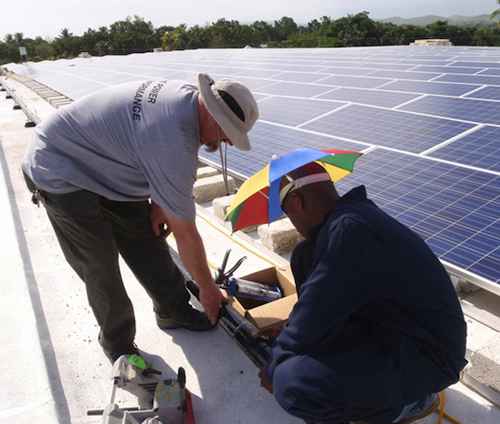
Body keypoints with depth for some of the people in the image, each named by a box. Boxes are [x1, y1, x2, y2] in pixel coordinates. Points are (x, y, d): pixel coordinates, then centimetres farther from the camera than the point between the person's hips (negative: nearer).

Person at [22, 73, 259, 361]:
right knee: (101, 267, -5)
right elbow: (186, 234, -25)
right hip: (61, 174, -9)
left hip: (101, 163, 9)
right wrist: (208, 288, -11)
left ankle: (173, 310, 25)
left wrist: (158, 202, 0)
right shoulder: (175, 143, -36)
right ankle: (118, 344, 17)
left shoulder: (189, 96, -11)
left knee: (146, 240, 9)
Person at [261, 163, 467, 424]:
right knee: (304, 259, 3)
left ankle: (411, 402, 0)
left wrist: (274, 369, -6)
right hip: (387, 325, 9)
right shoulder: (349, 211, 2)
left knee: (292, 384, -28)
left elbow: (311, 325, -24)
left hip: (426, 359, -9)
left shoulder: (349, 230, -29)